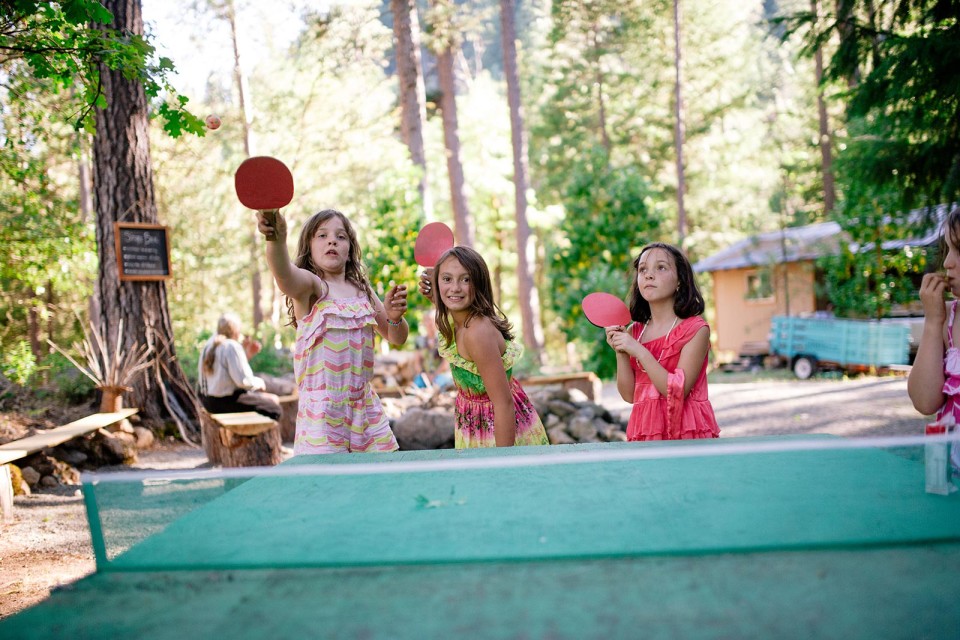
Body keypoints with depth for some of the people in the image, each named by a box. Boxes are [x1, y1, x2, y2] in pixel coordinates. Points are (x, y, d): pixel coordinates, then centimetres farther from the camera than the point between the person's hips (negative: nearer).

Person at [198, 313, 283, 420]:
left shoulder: (209, 344, 8)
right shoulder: (232, 346, -19)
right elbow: (244, 380, -24)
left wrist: (246, 355, 13)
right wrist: (259, 382, -5)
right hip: (227, 401, -10)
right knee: (273, 401, 1)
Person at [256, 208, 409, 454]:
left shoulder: (362, 289, 11)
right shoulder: (309, 286, -6)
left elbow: (396, 338, 16)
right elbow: (284, 274, -31)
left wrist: (394, 317, -8)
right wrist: (277, 239, -52)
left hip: (365, 404, 5)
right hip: (322, 406, -5)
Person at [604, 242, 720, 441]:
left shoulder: (696, 329, -7)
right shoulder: (634, 332, 7)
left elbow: (678, 392, -16)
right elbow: (630, 395, 4)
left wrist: (639, 351, -19)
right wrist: (621, 353, -9)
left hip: (686, 431, -4)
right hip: (645, 430, 4)